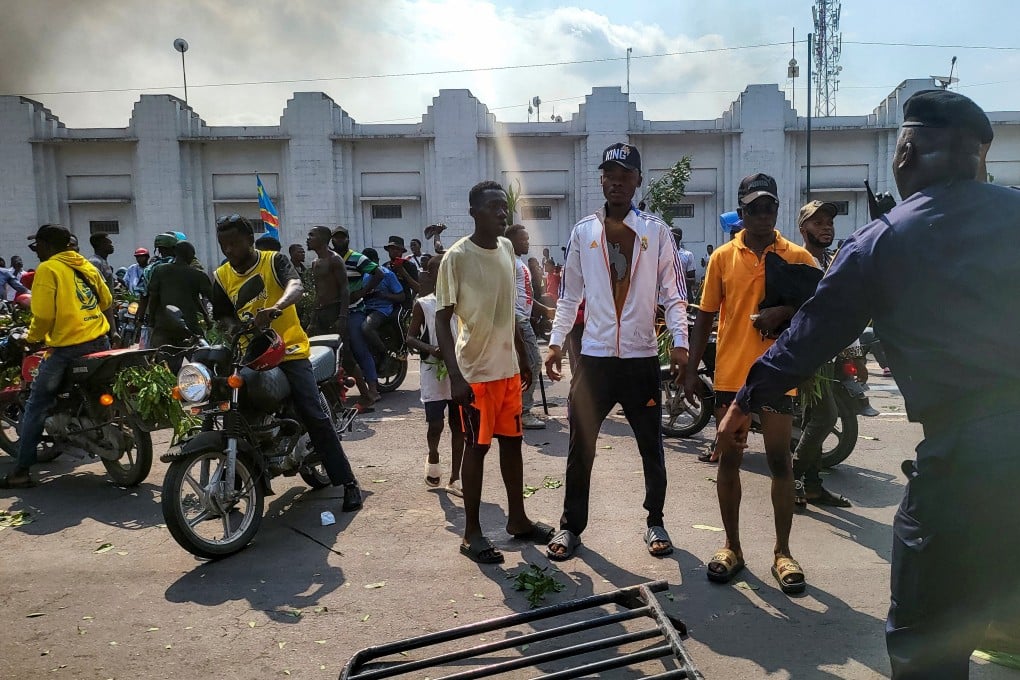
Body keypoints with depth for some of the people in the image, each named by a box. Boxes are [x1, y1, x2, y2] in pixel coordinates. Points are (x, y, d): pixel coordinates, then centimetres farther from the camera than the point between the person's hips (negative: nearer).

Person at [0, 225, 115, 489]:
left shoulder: (47, 269, -7)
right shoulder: (86, 265, 14)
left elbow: (43, 315, -13)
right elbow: (107, 301, 20)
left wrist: (33, 340, 4)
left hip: (67, 347, -7)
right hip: (100, 343, 7)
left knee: (36, 406, 4)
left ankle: (22, 470, 6)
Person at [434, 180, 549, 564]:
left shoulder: (506, 249, 8)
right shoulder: (457, 257, -13)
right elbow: (442, 319, -14)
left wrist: (522, 357, 18)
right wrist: (455, 376, -21)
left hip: (507, 367, 7)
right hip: (476, 371, -6)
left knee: (512, 441, 14)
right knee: (477, 446, 2)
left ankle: (517, 519, 29)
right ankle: (472, 532, 15)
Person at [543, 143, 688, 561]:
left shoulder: (656, 232, 2)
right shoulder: (583, 232, 5)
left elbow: (673, 294, 1)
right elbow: (570, 295, 9)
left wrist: (679, 343, -11)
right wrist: (555, 342, 1)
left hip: (642, 358, 0)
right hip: (594, 357, 1)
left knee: (651, 447, 11)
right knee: (580, 448, 7)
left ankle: (654, 522, 29)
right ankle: (571, 525, 21)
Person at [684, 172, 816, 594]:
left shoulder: (798, 257, 2)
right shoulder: (723, 257, 5)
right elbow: (704, 317, 6)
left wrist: (782, 313, -16)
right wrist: (691, 369, 2)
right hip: (729, 374, 1)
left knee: (780, 462, 5)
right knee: (728, 461, 7)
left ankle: (783, 552, 18)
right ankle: (732, 547, 21)